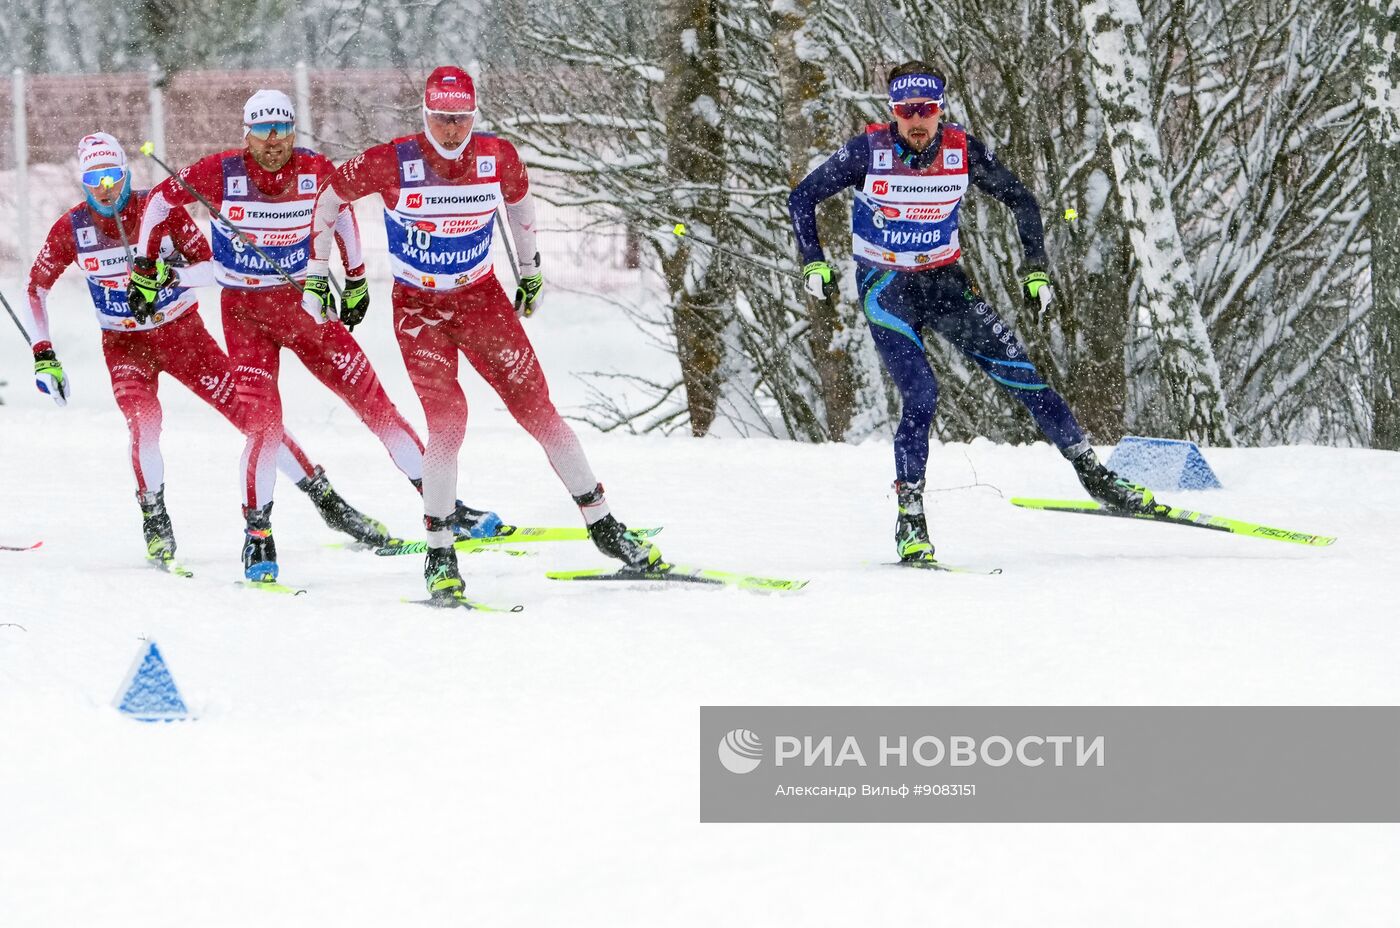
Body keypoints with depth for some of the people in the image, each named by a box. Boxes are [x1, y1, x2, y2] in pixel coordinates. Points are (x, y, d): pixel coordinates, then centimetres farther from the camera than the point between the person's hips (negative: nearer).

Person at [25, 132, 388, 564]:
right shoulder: (71, 229, -9)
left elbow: (211, 268, -15)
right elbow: (37, 286, 5)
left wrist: (172, 274, -36)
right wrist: (42, 355, -1)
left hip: (184, 333, 0)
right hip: (126, 345, 0)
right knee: (144, 423, -26)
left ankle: (327, 500, 1)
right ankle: (155, 522, -7)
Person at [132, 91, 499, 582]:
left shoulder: (317, 171, -9)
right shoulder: (221, 172, -14)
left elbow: (341, 212, 12)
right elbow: (162, 199, 1)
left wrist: (356, 277, 18)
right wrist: (144, 261, 1)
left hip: (305, 302, 2)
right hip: (247, 311, -2)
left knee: (373, 401, 1)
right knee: (263, 418, -17)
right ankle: (257, 533, -3)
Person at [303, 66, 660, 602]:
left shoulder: (499, 158, -9)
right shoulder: (392, 163, -16)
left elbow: (520, 203, 14)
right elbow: (330, 199, 0)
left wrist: (530, 271, 22)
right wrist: (315, 276, 3)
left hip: (482, 299, 2)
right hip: (419, 310, -2)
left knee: (537, 409, -2)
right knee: (447, 419, -18)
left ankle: (604, 527, 8)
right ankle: (439, 555, -7)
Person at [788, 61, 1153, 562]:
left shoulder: (963, 151, -9)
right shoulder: (869, 151, -15)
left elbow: (1021, 200, 7)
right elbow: (802, 198, -2)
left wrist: (1036, 267, 2)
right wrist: (814, 264, -10)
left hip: (943, 283, 3)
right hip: (886, 289, -3)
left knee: (1021, 372, -5)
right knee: (921, 396, -20)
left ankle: (1093, 474, 5)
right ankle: (910, 520, -11)